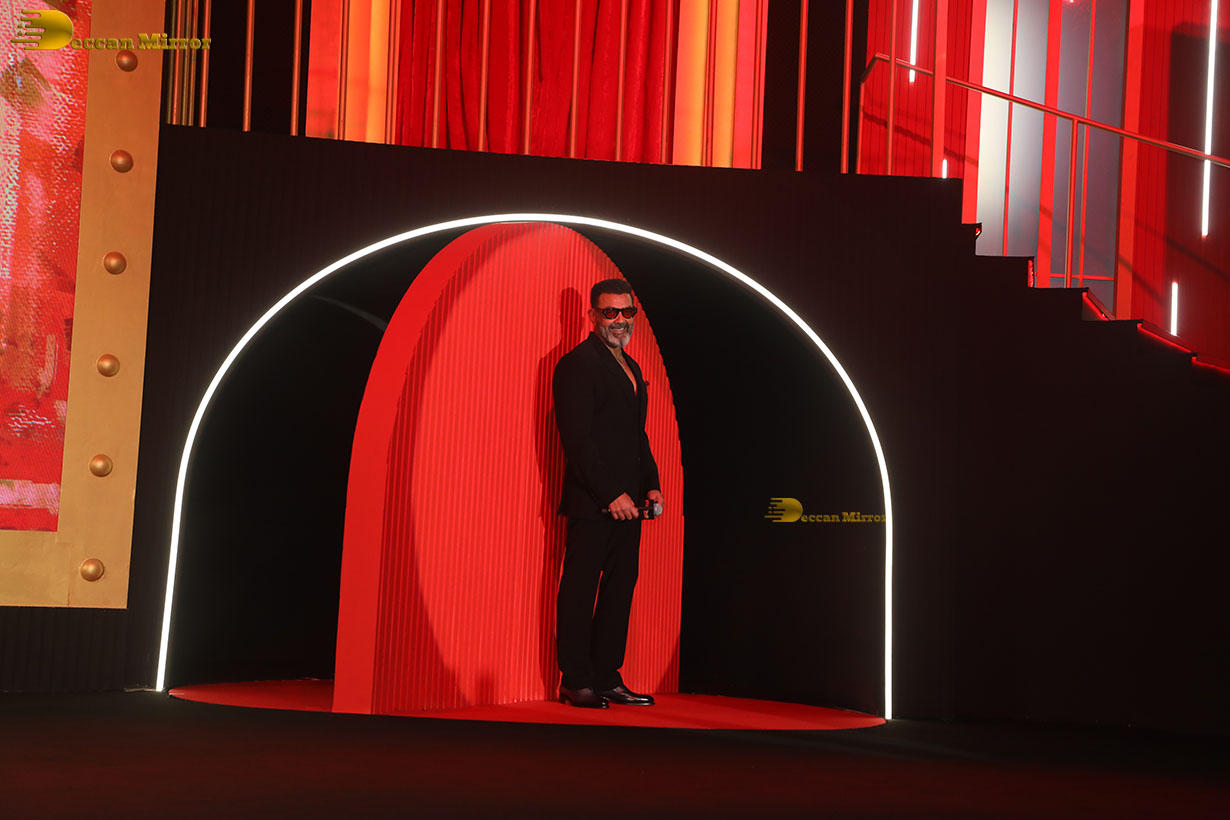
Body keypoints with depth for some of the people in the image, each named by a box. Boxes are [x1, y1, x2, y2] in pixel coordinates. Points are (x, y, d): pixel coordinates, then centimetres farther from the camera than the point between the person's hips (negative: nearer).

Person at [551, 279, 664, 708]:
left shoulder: (630, 367, 20)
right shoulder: (577, 364, -8)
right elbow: (577, 438, -15)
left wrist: (651, 485, 12)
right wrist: (610, 494, -17)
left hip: (626, 501, 9)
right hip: (591, 500, -9)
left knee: (620, 588, 9)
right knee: (580, 589, -3)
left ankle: (606, 678, 15)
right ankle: (575, 681, 2)